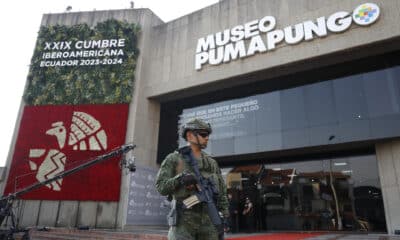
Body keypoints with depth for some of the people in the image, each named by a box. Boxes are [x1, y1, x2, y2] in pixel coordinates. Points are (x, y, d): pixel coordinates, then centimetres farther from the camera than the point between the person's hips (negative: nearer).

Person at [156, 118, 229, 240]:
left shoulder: (212, 163, 13)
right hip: (184, 221, -4)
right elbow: (161, 187, -7)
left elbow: (221, 192, 13)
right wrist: (180, 179, -24)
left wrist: (226, 216, 3)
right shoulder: (173, 159, 0)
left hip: (208, 220, 4)